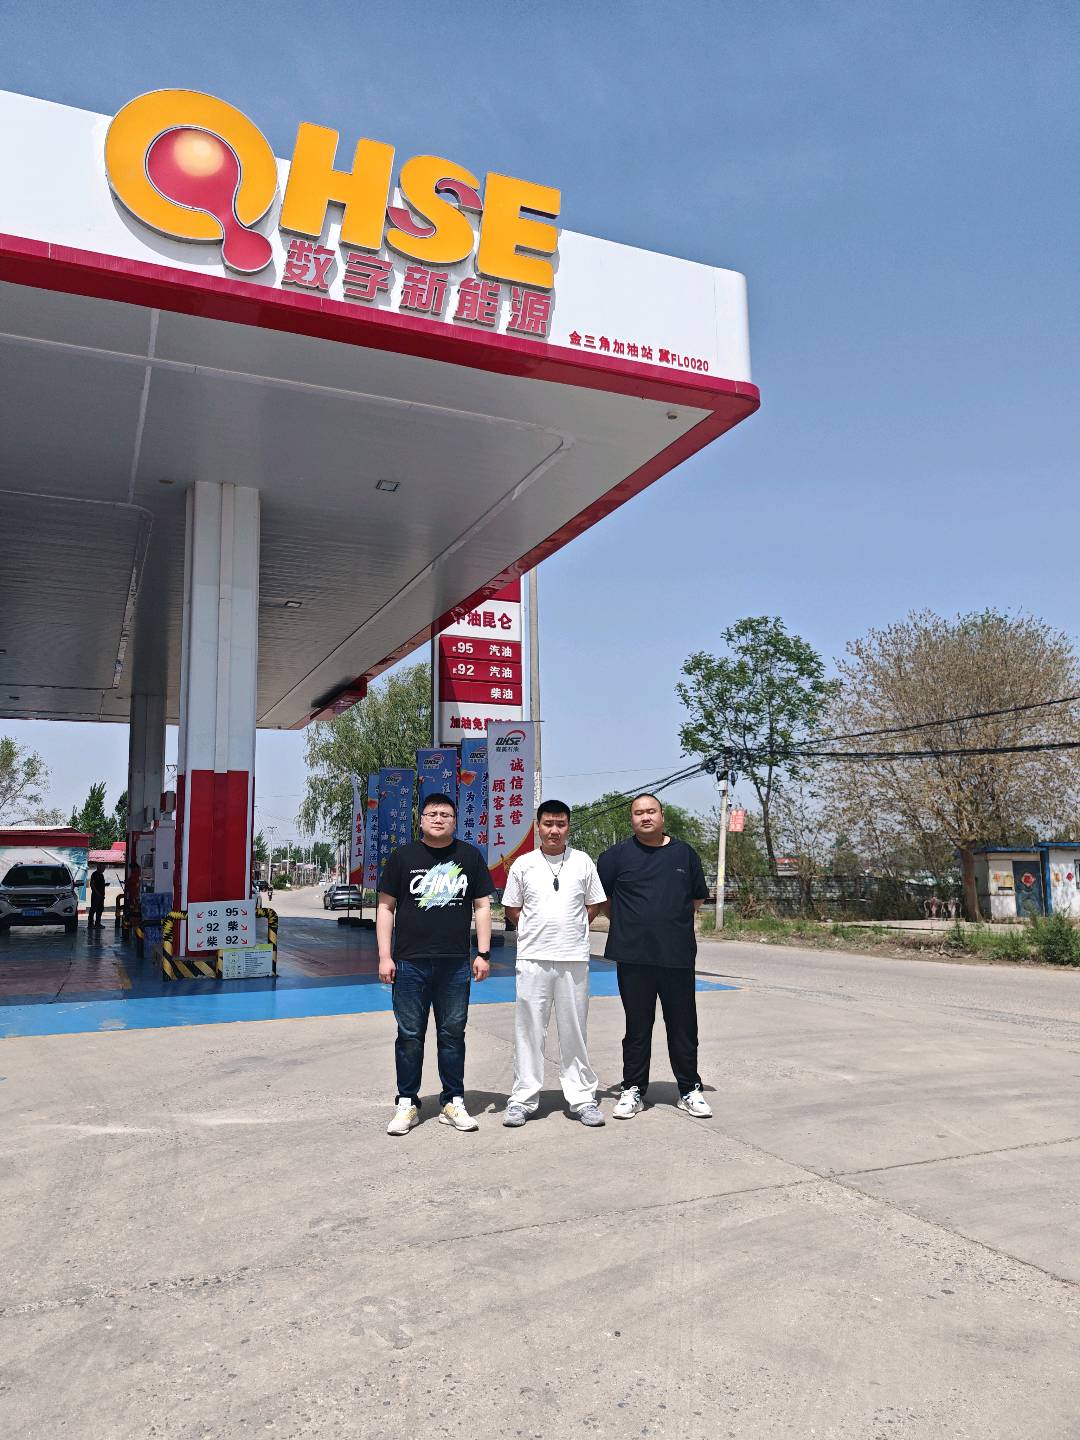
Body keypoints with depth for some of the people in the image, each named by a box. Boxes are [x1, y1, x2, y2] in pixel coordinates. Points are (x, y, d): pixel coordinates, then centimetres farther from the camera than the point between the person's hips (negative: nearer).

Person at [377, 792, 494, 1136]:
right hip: (410, 963, -1)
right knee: (409, 1035, 6)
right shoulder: (403, 856, 4)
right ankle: (407, 1104, 17)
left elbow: (482, 906, 8)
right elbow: (386, 907, 4)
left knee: (453, 1034, 8)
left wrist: (483, 953, 2)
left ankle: (453, 1103, 19)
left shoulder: (470, 856, 7)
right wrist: (385, 956, -2)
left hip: (455, 965, 1)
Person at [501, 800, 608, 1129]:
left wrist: (571, 929, 4)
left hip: (574, 958, 0)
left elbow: (594, 905, 12)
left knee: (574, 1030, 6)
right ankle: (523, 1098, 13)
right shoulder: (523, 864, 4)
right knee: (528, 1030, 3)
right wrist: (537, 932, 3)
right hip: (532, 958, 0)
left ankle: (583, 1097, 17)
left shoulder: (582, 862, 5)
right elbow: (512, 909, 10)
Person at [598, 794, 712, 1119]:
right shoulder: (617, 855, 3)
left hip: (678, 956, 1)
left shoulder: (684, 853, 8)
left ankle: (690, 1090, 22)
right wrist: (630, 924, 10)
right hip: (633, 957, -1)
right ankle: (633, 1090, 20)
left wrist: (674, 922, 10)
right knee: (637, 1026, 8)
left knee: (683, 1027, 8)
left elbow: (698, 900, 17)